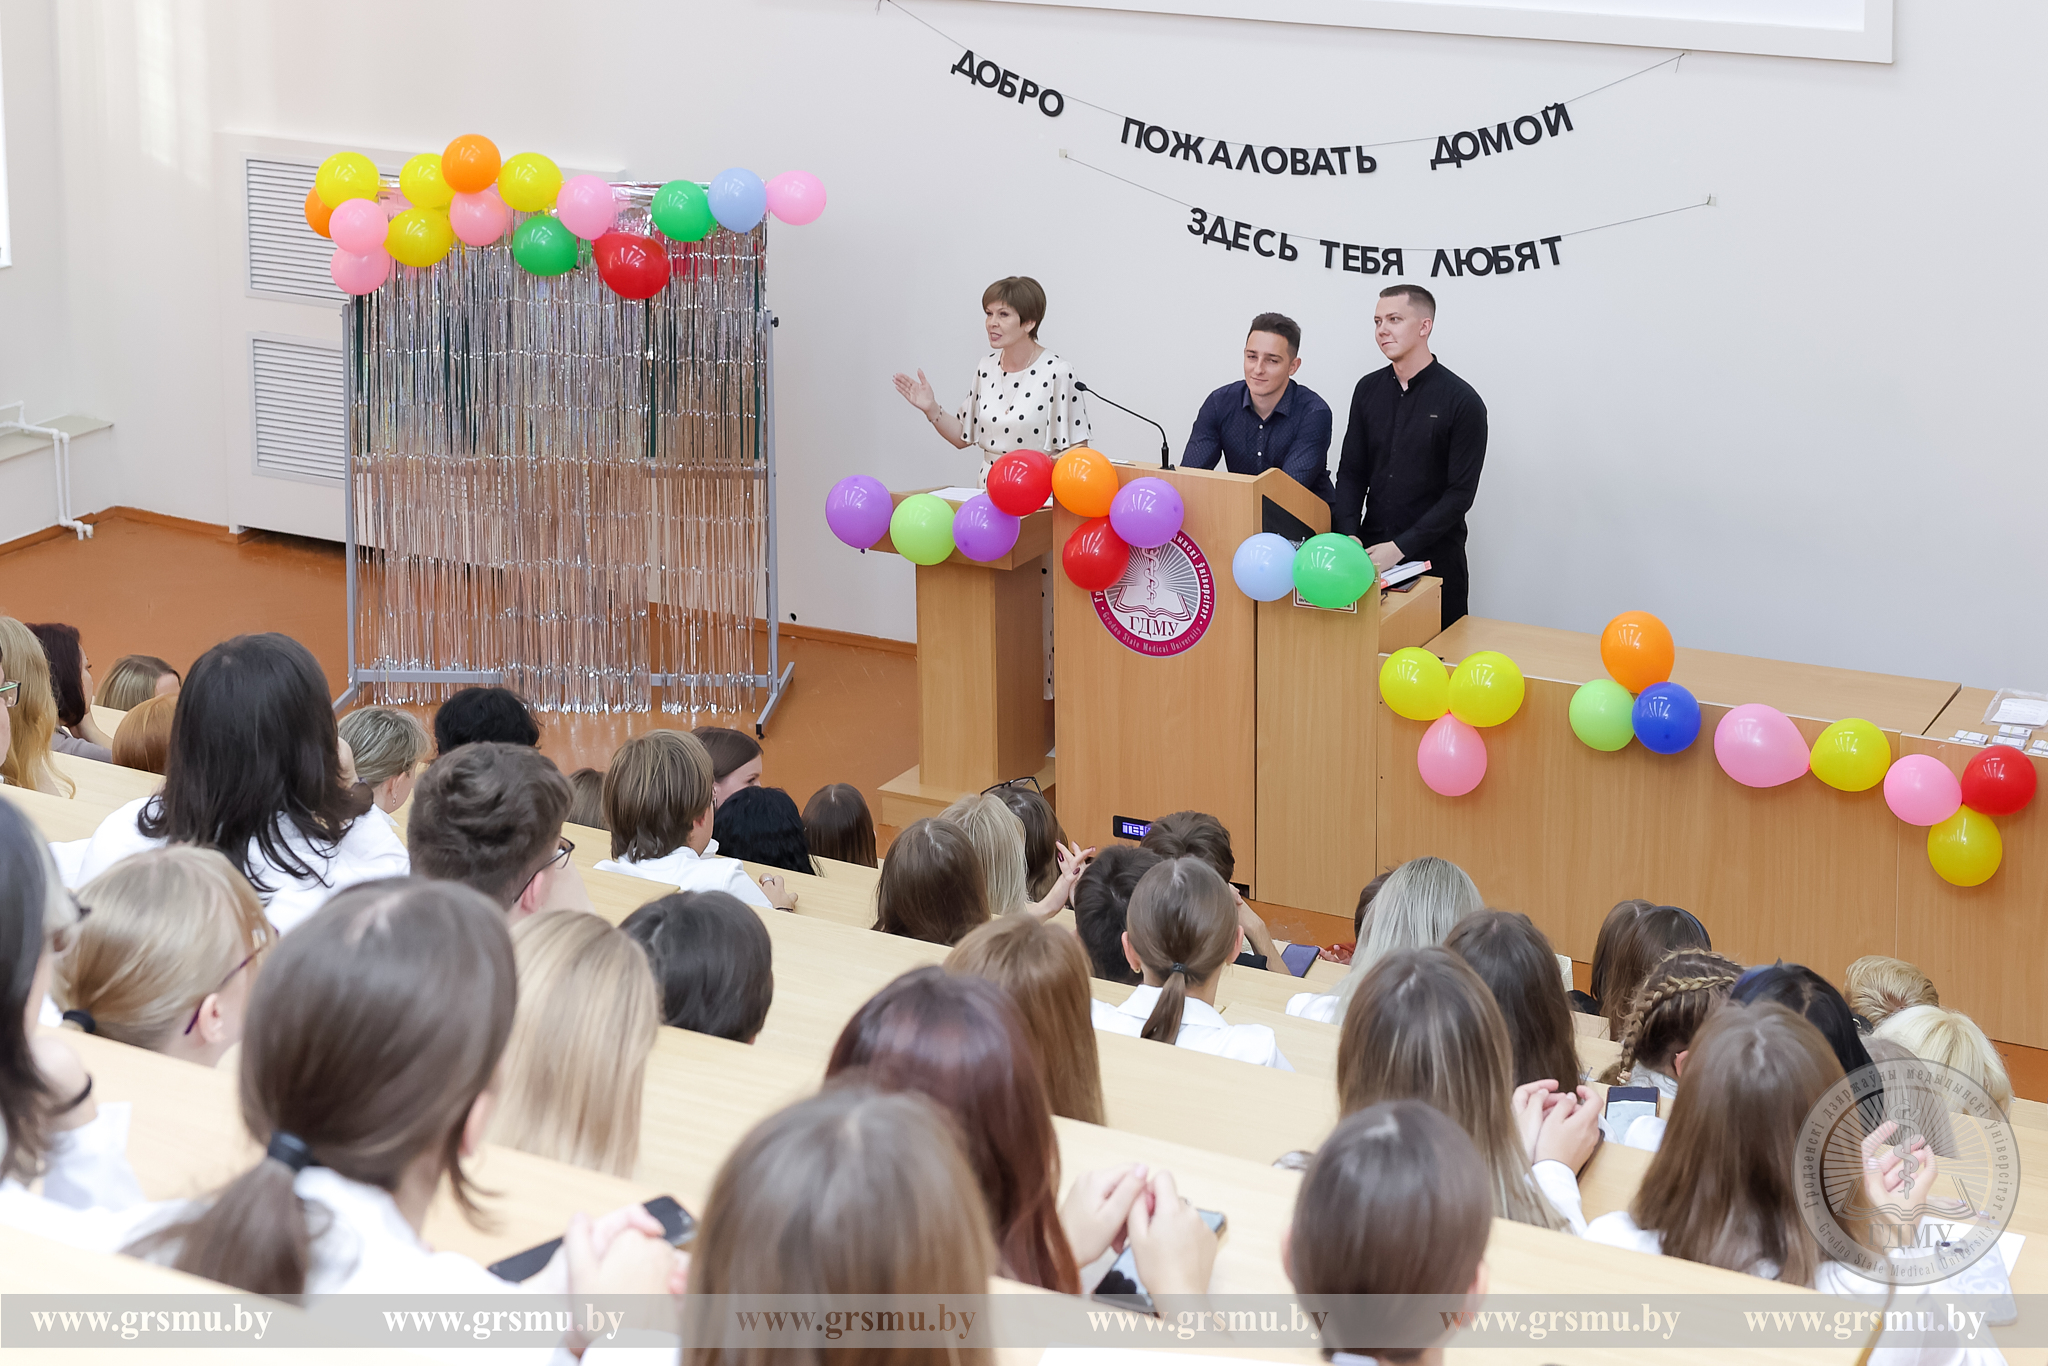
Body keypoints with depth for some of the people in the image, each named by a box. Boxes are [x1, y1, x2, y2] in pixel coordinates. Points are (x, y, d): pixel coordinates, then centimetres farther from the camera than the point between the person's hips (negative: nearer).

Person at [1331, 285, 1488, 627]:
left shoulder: (1462, 402, -8)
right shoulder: (1369, 390, 8)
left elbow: (1460, 494, -11)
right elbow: (1351, 472, 10)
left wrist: (1401, 547, -17)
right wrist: (1348, 535, -8)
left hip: (1434, 560, -4)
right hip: (1371, 554, 4)